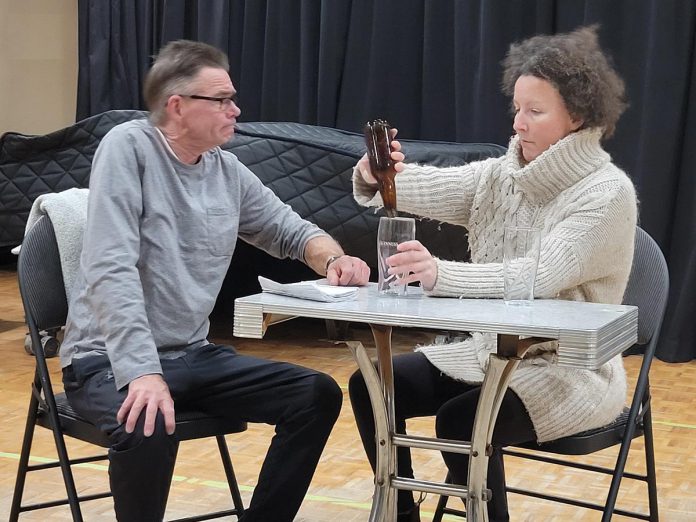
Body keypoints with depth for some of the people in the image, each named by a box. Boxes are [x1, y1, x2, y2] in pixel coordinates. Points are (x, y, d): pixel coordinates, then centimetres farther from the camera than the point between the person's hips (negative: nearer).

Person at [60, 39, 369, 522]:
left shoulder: (228, 171, 5)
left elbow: (292, 231, 18)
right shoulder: (129, 147, -14)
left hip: (192, 354, 7)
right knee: (149, 429, -38)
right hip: (110, 359, -7)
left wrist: (334, 259, -7)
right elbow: (112, 269, -24)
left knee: (319, 395, -5)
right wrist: (143, 370, -35)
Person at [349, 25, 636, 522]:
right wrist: (375, 179, -34)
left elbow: (537, 276, -29)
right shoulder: (500, 175, 4)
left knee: (460, 420, -30)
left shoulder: (608, 192, -16)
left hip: (568, 370, -7)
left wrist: (441, 274, -44)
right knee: (372, 385, -5)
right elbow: (432, 189, -10)